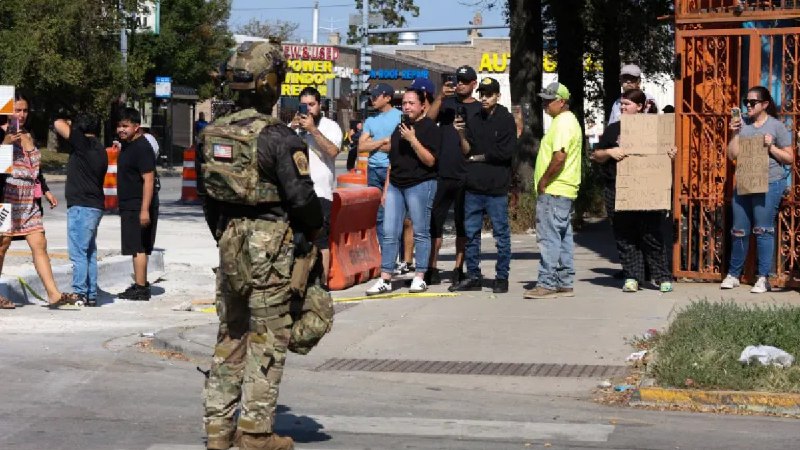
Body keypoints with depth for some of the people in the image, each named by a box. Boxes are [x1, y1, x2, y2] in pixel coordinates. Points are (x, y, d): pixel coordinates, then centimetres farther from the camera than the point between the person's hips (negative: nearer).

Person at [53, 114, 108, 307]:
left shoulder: (84, 143, -11)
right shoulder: (100, 151, 15)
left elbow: (58, 124, -13)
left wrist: (68, 123, 7)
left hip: (80, 206, -9)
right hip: (95, 205, 9)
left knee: (78, 252, -7)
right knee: (89, 253, 12)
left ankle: (80, 293, -8)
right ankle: (91, 295, 14)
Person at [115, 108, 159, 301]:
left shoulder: (142, 148, -16)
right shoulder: (127, 145, 15)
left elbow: (148, 180, -22)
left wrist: (145, 210, -27)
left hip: (139, 207, -10)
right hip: (129, 206, 10)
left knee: (138, 248, -10)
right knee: (138, 248, 15)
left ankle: (141, 288, -10)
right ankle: (140, 284, 22)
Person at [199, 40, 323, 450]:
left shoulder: (212, 135, 5)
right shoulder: (278, 138, -16)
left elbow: (206, 194, 13)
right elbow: (302, 197, -15)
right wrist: (313, 231, 4)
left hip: (229, 243, 6)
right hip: (271, 247, -6)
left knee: (230, 336, 15)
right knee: (267, 339, 1)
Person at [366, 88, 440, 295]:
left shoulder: (430, 128, -4)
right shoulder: (400, 127, 18)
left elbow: (430, 160, -14)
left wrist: (412, 140, -20)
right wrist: (386, 188, 20)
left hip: (420, 185, -7)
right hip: (396, 185, 7)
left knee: (420, 233, -1)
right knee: (389, 233, 1)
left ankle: (420, 278, 6)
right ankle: (385, 279, 3)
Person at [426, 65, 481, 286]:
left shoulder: (479, 109, 6)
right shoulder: (447, 103, 12)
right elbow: (429, 119, -5)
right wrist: (440, 97, -15)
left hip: (466, 176, -1)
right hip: (442, 174, 2)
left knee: (463, 224, 6)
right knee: (434, 221, 0)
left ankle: (459, 268, 13)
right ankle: (432, 269, 4)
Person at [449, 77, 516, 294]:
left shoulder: (506, 120, -1)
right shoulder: (473, 120, 13)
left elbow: (506, 152, -10)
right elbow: (467, 151, 8)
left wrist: (479, 157, -3)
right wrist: (461, 135, -11)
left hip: (496, 188, -5)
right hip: (473, 186, 5)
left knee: (501, 234, 1)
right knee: (471, 233, 9)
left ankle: (502, 277, 6)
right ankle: (473, 276, 17)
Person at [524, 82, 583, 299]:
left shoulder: (563, 123, -15)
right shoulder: (567, 121, 19)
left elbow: (559, 157, -26)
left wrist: (542, 182, -17)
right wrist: (544, 182, 18)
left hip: (553, 191, -11)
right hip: (565, 191, 11)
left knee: (549, 237, -9)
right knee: (563, 238, 11)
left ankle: (546, 284, -9)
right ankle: (565, 284, 15)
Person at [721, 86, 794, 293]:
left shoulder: (777, 126, 0)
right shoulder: (743, 124, 9)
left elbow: (789, 159, 1)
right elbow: (732, 155, 7)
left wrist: (771, 146, -12)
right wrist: (735, 134, -4)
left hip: (769, 184, -4)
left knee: (763, 231, -4)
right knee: (739, 231, 8)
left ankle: (763, 278, 3)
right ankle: (733, 274, 18)